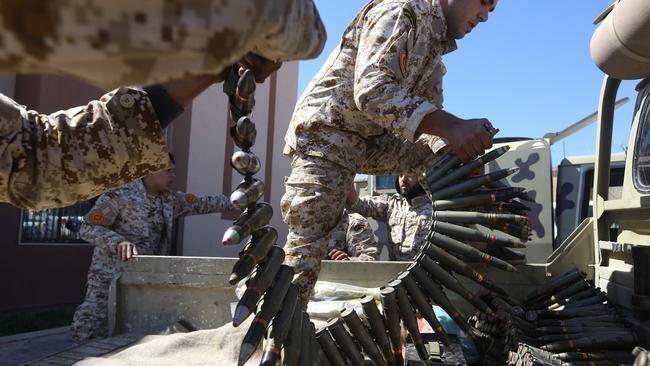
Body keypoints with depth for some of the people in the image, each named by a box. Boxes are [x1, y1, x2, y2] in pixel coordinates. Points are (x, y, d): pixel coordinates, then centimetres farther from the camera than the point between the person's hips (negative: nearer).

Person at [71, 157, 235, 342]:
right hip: (109, 279, -5)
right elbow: (88, 228, -13)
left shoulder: (170, 199, 9)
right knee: (89, 334, -7)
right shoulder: (120, 194, -11)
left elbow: (201, 204, 18)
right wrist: (118, 241, -29)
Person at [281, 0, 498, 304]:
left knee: (461, 158, -5)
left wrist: (470, 134, -12)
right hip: (325, 131, -8)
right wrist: (450, 126, -36)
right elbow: (373, 89, -29)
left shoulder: (435, 48, 14)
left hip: (373, 141, 8)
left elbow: (430, 118, 9)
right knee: (306, 248, -14)